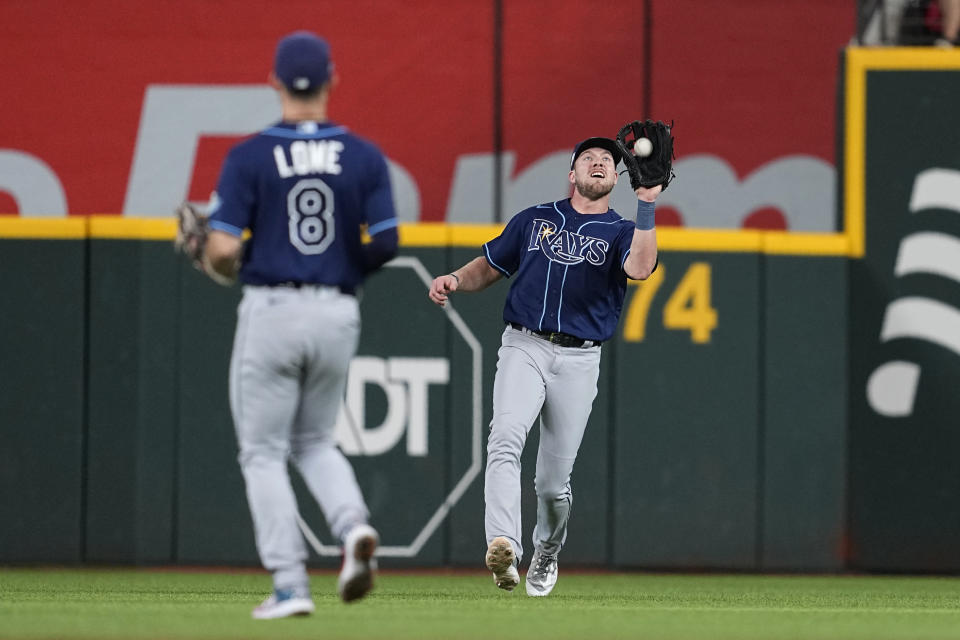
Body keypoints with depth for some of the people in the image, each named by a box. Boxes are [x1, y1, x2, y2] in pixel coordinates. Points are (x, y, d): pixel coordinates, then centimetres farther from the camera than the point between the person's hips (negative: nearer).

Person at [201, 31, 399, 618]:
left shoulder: (250, 156, -7)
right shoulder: (364, 157, 1)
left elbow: (223, 249, -12)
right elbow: (386, 244, -4)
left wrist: (219, 266, 11)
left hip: (270, 311, -3)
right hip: (337, 313, 3)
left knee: (264, 453, 7)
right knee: (315, 442, 21)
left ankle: (291, 585, -3)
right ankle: (354, 526, -8)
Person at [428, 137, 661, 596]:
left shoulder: (620, 232, 8)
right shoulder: (534, 220, 14)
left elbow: (640, 268, -14)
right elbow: (489, 267, 21)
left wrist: (647, 205, -21)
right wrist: (455, 280, 0)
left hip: (579, 361, 0)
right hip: (524, 347, 0)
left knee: (554, 483, 3)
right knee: (505, 438, -27)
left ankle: (546, 555, 32)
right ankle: (503, 549, -41)